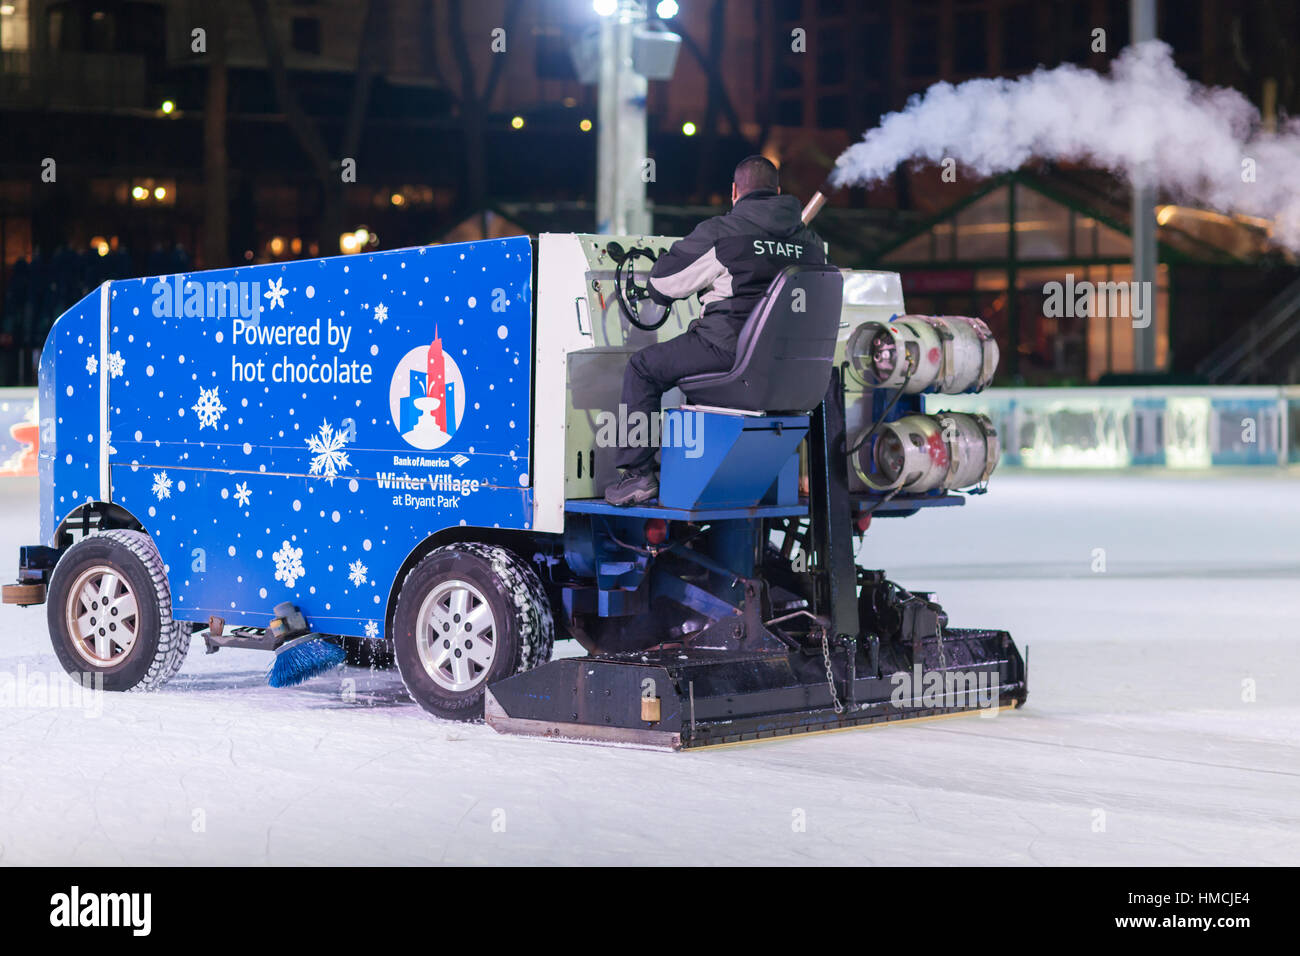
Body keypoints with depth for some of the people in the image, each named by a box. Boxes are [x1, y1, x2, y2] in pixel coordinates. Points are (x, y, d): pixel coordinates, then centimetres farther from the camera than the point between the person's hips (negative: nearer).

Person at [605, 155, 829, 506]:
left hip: (730, 350, -7)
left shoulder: (718, 233, -6)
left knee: (643, 368, 13)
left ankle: (637, 473, 6)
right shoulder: (810, 241, 11)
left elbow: (660, 287, 0)